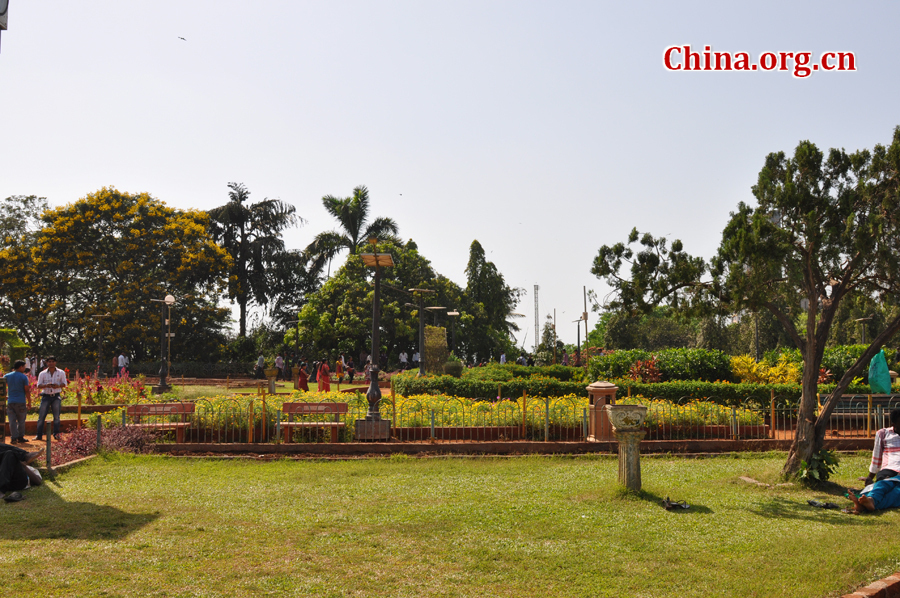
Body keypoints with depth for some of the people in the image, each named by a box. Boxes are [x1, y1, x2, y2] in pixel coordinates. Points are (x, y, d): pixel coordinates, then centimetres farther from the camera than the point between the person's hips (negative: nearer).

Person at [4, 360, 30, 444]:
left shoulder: (7, 376, 7)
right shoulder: (23, 377, -4)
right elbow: (26, 390, -6)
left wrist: (5, 396, 22)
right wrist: (29, 402, 1)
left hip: (10, 402, 3)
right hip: (21, 402, -3)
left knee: (12, 421, 3)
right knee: (21, 421, 8)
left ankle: (14, 438, -2)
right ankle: (20, 437, 12)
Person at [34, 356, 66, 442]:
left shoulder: (61, 373, 6)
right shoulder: (42, 374, 5)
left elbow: (64, 384, 6)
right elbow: (39, 386, 2)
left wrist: (58, 385, -17)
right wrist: (46, 385, -19)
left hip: (56, 396, 0)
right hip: (46, 396, 0)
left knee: (56, 416, 1)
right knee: (41, 416, -2)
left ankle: (56, 434, 8)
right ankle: (39, 435, 3)